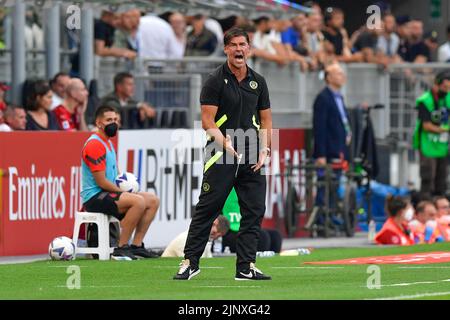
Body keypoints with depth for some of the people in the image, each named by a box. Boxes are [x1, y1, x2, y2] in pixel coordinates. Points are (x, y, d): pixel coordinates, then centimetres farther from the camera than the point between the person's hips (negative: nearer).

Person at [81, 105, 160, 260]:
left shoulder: (108, 143, 19)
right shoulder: (94, 145, -13)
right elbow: (101, 182, -18)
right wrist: (123, 192, -9)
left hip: (108, 194, 10)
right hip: (94, 197, -10)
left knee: (153, 200, 3)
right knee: (138, 201, -30)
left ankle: (136, 245, 1)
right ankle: (121, 248, -25)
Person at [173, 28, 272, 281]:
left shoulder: (258, 82, 13)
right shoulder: (215, 81, -2)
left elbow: (265, 120, 17)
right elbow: (208, 121, -7)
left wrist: (264, 150, 3)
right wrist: (226, 144, -19)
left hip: (252, 157, 5)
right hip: (222, 155, -5)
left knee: (254, 210, 2)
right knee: (207, 207, -6)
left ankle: (246, 267, 7)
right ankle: (191, 262, 0)